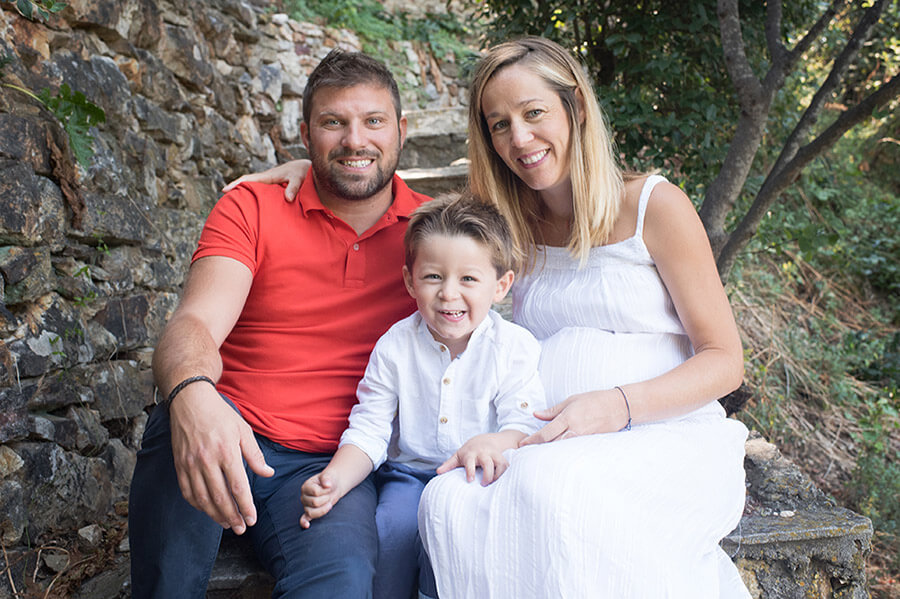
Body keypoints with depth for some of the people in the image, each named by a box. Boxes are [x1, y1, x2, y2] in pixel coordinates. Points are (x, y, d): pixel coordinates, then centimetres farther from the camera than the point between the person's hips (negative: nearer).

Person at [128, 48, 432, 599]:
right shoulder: (252, 208, 2)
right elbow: (196, 322, -13)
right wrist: (192, 393, -37)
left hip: (330, 467, -1)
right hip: (227, 442, 2)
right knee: (184, 418, -34)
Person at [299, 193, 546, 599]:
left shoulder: (514, 347, -4)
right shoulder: (395, 346, 1)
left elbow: (525, 425, -10)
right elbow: (368, 429, 1)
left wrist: (493, 444, -34)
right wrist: (336, 478, -18)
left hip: (477, 478, -2)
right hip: (410, 473, 2)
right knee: (395, 525, -26)